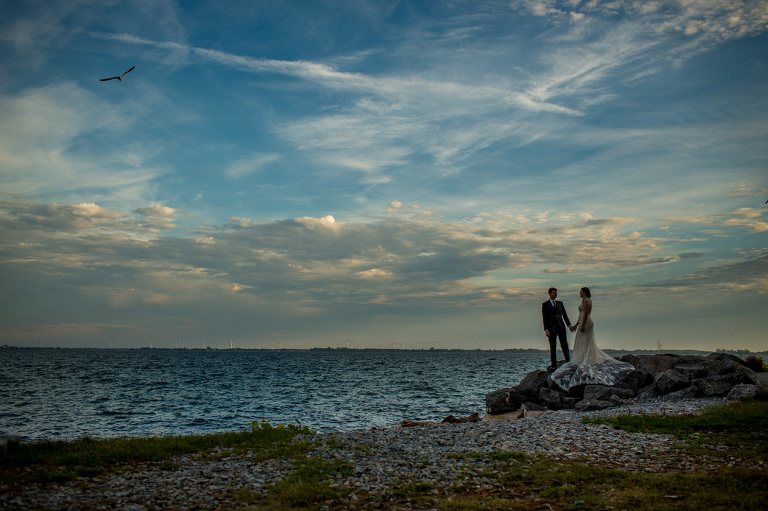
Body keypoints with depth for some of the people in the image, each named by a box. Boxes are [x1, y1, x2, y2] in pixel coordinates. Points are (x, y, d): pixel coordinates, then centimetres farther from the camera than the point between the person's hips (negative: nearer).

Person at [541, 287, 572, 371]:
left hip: (561, 327, 3)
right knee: (552, 347, 1)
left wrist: (569, 325, 1)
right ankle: (553, 364, 6)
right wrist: (546, 330, -10)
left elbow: (564, 315, 12)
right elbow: (544, 318, -2)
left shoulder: (560, 303, 13)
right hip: (552, 328, -3)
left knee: (565, 345, 2)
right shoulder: (545, 304, 3)